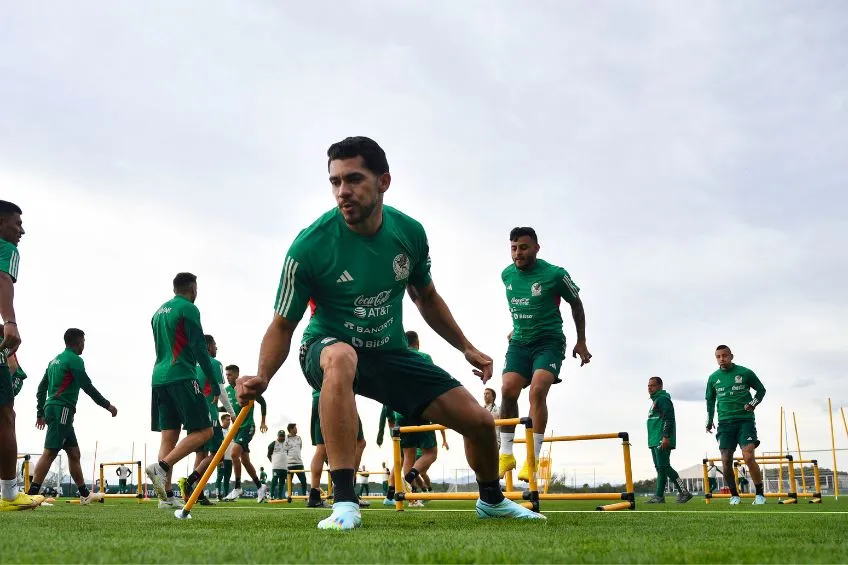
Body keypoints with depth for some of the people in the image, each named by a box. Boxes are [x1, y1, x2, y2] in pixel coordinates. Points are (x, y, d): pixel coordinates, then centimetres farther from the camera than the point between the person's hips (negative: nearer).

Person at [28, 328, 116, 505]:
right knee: (50, 452, -14)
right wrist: (107, 405, -2)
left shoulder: (55, 360, 19)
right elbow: (88, 387, -11)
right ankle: (32, 495, -19)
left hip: (51, 409, 9)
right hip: (61, 410, -9)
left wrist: (40, 413, 25)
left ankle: (85, 495, 16)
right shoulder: (74, 359, -7)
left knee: (74, 453, 12)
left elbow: (42, 387, 21)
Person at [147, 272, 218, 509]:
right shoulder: (188, 308, -5)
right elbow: (200, 349, -10)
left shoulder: (159, 312, 20)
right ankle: (161, 466, -22)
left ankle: (167, 496, 0)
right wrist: (215, 383, -5)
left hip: (159, 377, 8)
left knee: (169, 436, 5)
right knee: (203, 431, -5)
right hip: (182, 376, -8)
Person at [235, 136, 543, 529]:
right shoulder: (309, 246, -21)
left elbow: (426, 298, 10)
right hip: (328, 350, -4)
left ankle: (491, 499, 32)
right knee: (342, 357, -43)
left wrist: (466, 347, 10)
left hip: (391, 353, 4)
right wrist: (262, 378, -30)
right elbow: (282, 325, -14)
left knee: (480, 422, -2)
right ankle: (344, 503, -38)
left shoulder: (409, 232, -8)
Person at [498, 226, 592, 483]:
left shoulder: (556, 274, -12)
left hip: (549, 341, -4)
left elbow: (576, 305, 3)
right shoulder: (507, 275, 2)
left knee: (537, 391, -23)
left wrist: (581, 342, 6)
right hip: (519, 342, 4)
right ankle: (506, 454, 0)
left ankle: (533, 459, -18)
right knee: (508, 391, -14)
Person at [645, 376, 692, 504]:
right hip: (655, 441, 10)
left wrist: (666, 437, -24)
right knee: (660, 468, 8)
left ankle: (684, 492, -11)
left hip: (662, 441, -10)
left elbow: (669, 419, -18)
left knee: (664, 467, -14)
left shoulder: (663, 399, -7)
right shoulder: (655, 401, 24)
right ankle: (659, 496, 8)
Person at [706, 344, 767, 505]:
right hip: (725, 422, 3)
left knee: (749, 457, -15)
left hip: (745, 420, -3)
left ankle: (760, 494, 0)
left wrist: (753, 403, -5)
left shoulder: (745, 373, -1)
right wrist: (709, 421, 19)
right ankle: (734, 495, 12)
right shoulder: (713, 378, 8)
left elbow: (761, 389, 11)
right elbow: (710, 400, 21)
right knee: (726, 461, -3)